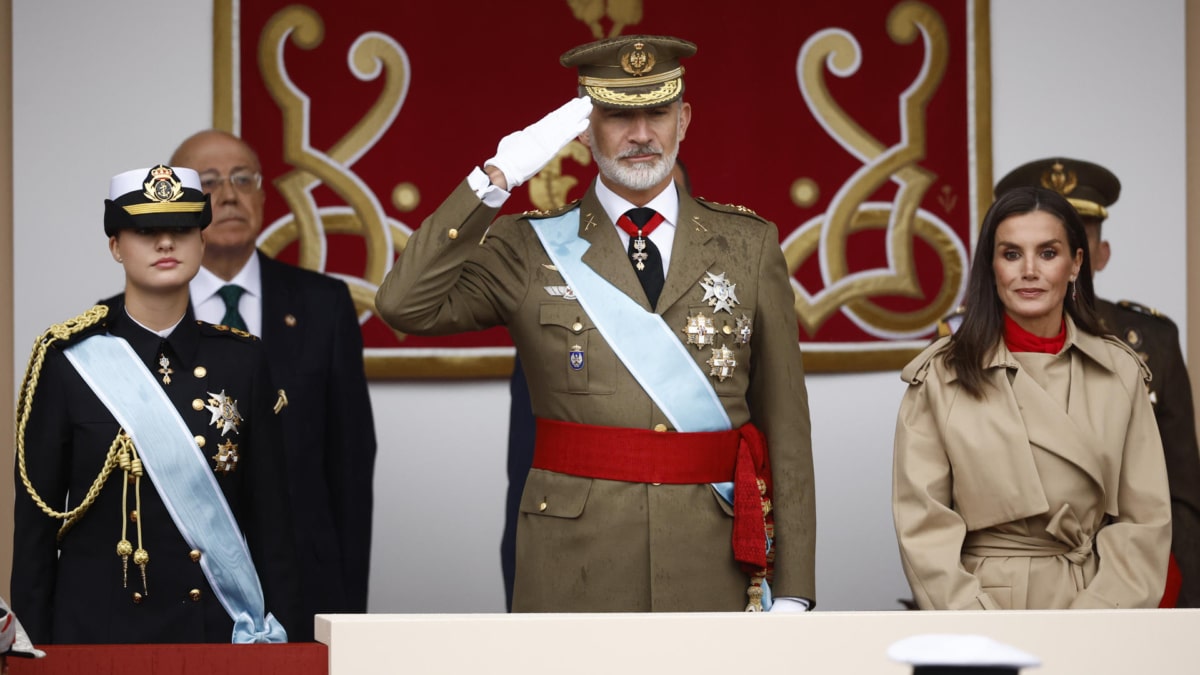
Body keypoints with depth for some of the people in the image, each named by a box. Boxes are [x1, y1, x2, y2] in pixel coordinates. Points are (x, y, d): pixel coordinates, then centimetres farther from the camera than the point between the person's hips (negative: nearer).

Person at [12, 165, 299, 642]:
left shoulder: (241, 360, 4)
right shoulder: (68, 361, -2)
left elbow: (270, 513, 6)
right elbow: (35, 518, 0)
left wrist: (275, 632, 1)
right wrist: (34, 647, -4)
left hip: (219, 624, 2)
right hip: (99, 626, -2)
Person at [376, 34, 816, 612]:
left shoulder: (749, 247, 9)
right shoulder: (531, 249, 6)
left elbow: (785, 424, 7)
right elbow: (404, 305, -10)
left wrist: (792, 588, 2)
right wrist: (495, 179, -14)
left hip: (712, 569, 1)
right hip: (576, 577, -1)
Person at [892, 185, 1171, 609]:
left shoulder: (1121, 375, 3)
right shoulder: (938, 378, -2)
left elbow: (1144, 520, 2)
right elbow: (923, 527, -5)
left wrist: (1086, 634, -10)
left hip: (1094, 601, 2)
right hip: (976, 600, -1)